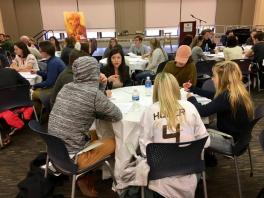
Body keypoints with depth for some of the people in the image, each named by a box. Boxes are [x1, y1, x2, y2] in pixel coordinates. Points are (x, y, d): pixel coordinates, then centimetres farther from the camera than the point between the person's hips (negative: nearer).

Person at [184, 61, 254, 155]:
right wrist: (192, 88, 21)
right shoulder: (237, 91, 2)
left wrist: (191, 98, -10)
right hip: (239, 137, 9)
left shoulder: (227, 96, -28)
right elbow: (212, 96, 16)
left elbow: (202, 111, -30)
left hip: (232, 142, -9)